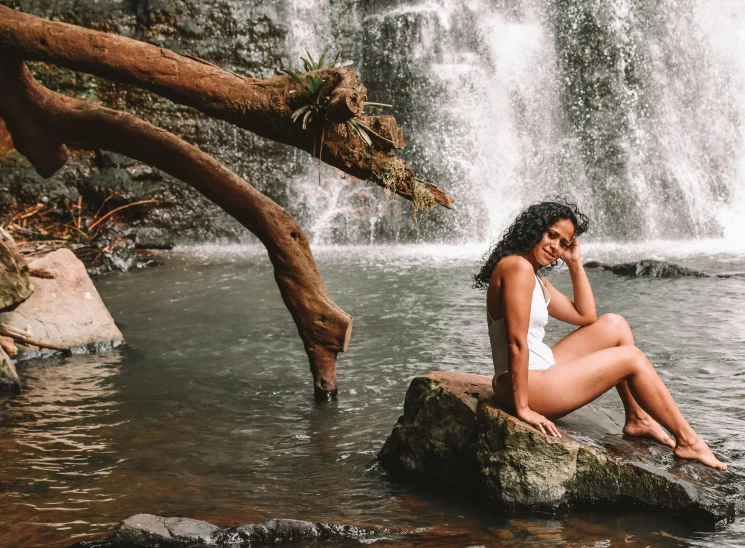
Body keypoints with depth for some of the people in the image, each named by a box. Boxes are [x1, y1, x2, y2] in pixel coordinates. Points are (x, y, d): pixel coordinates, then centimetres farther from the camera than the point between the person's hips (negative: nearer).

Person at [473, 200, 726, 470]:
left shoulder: (536, 278, 14)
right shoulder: (518, 266, -17)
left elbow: (585, 316, 17)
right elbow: (516, 341, -22)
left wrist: (575, 263, 12)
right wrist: (522, 408, -23)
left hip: (539, 371, 10)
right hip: (528, 387, -10)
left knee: (614, 325, 15)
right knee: (632, 358, 0)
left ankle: (637, 418, 18)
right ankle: (687, 440, 12)